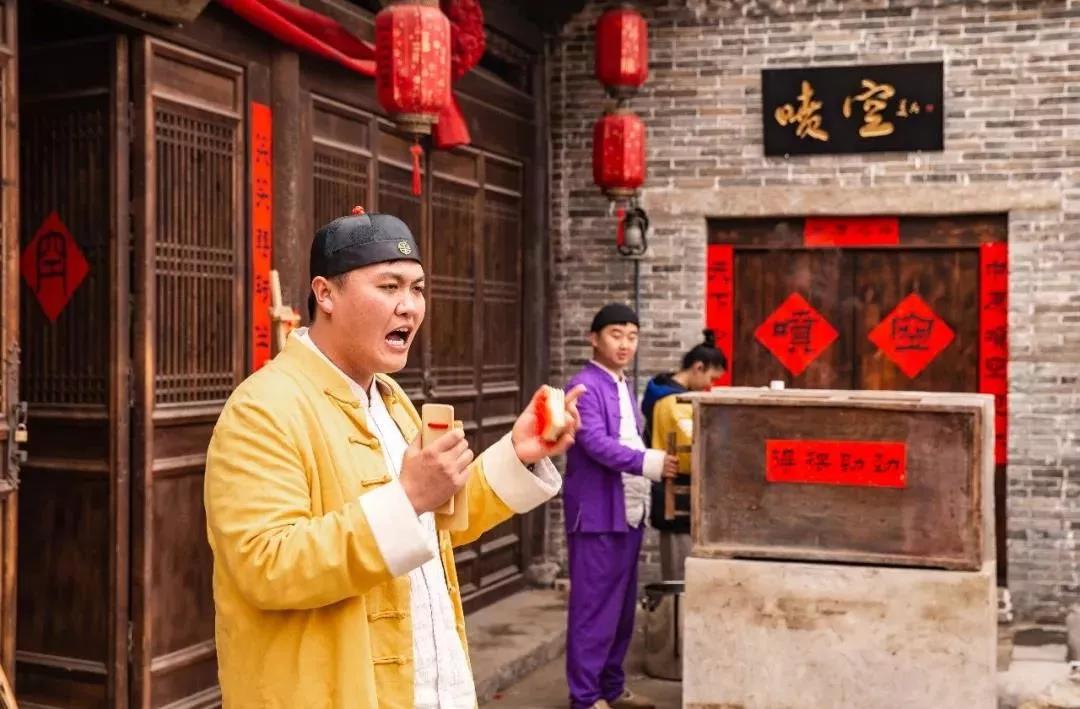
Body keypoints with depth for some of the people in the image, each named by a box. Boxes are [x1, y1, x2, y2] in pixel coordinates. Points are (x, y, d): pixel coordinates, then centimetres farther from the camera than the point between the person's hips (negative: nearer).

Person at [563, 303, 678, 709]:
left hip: (629, 511, 9)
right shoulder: (585, 386, -12)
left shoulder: (624, 387, 15)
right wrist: (651, 463, -29)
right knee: (595, 606, -3)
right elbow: (596, 444, -22)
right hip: (597, 512, -9)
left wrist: (646, 488, 6)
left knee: (622, 606, 14)